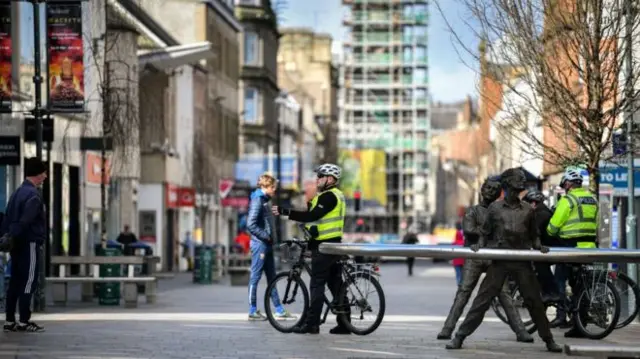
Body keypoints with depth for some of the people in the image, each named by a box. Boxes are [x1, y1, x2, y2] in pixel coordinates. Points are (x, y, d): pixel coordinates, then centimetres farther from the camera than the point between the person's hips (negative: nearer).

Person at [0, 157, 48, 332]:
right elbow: (25, 221, -21)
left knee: (15, 282, 10)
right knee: (29, 281, -6)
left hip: (17, 244, 9)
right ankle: (24, 321, -6)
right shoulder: (33, 195, -14)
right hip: (30, 243, -9)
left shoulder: (18, 192, 16)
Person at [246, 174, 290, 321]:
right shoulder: (257, 200, -13)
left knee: (271, 277, 11)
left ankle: (279, 309, 15)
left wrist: (270, 238, 8)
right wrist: (265, 235, -15)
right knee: (255, 277, -4)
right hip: (260, 244, -10)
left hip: (266, 244, 10)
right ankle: (253, 311, 0)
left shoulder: (264, 200, 16)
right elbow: (251, 224, -21)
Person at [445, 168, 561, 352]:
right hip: (499, 260, -1)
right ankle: (460, 337, 0)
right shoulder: (495, 208, 6)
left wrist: (539, 247, -1)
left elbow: (534, 235, 18)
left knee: (534, 301, 4)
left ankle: (549, 340, 15)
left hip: (522, 261, 1)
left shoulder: (528, 210, 10)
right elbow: (486, 233, 13)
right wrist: (479, 245, -6)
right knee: (482, 299, -4)